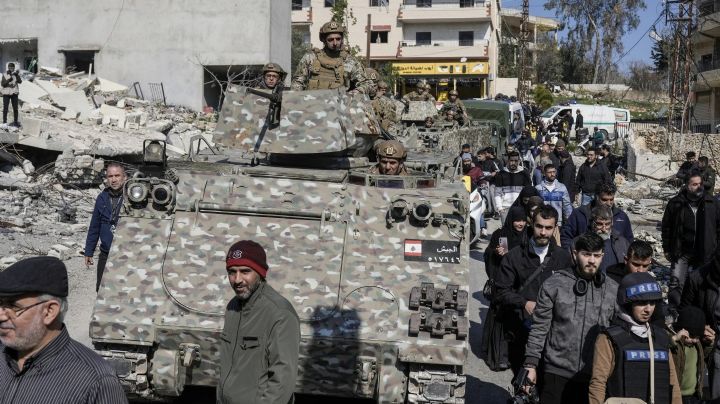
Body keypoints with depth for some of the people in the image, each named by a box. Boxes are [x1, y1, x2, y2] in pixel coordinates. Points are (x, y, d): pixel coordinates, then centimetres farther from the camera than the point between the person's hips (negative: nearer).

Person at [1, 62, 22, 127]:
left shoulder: (16, 74, -2)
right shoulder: (4, 75, -6)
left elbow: (20, 81, -17)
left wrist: (17, 75, -33)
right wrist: (9, 80, -28)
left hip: (14, 93, 2)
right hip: (6, 93, -2)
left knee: (15, 108, 3)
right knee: (5, 108, -2)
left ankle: (15, 122, 12)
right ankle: (4, 122, 3)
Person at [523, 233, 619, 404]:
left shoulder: (613, 289, 4)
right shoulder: (554, 284, -5)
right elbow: (539, 328, -2)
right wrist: (531, 365, -4)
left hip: (595, 375, 2)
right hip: (557, 372, -2)